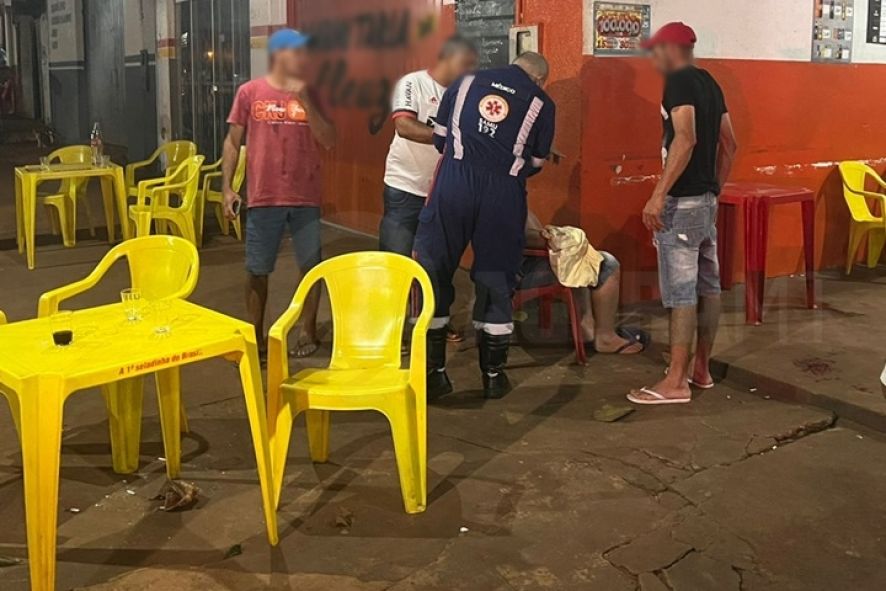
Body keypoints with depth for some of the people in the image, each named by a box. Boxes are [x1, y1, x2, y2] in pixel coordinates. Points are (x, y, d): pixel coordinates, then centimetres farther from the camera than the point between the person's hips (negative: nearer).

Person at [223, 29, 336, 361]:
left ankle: (308, 332, 22)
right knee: (257, 270, 5)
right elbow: (233, 142, 3)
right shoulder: (250, 93, 0)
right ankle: (256, 336, 18)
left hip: (306, 197, 2)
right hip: (264, 197, -2)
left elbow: (328, 141, -4)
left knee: (310, 266, 7)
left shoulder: (309, 95, 6)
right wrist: (227, 187, -3)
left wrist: (305, 100, -12)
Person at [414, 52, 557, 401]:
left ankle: (434, 372, 11)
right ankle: (494, 375, 18)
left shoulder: (467, 82, 19)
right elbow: (534, 164, 16)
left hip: (454, 183, 0)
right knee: (496, 279, 10)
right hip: (504, 191, 0)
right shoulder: (541, 103, 15)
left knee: (434, 271, 8)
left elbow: (439, 138, 19)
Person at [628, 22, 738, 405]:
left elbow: (685, 139, -25)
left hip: (682, 200, -9)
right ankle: (701, 369, 23)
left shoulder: (679, 81, -12)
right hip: (706, 199, 9)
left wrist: (659, 195, -28)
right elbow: (729, 145, 18)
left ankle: (676, 383, -4)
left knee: (680, 290, -8)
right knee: (707, 286, 12)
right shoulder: (709, 83, 15)